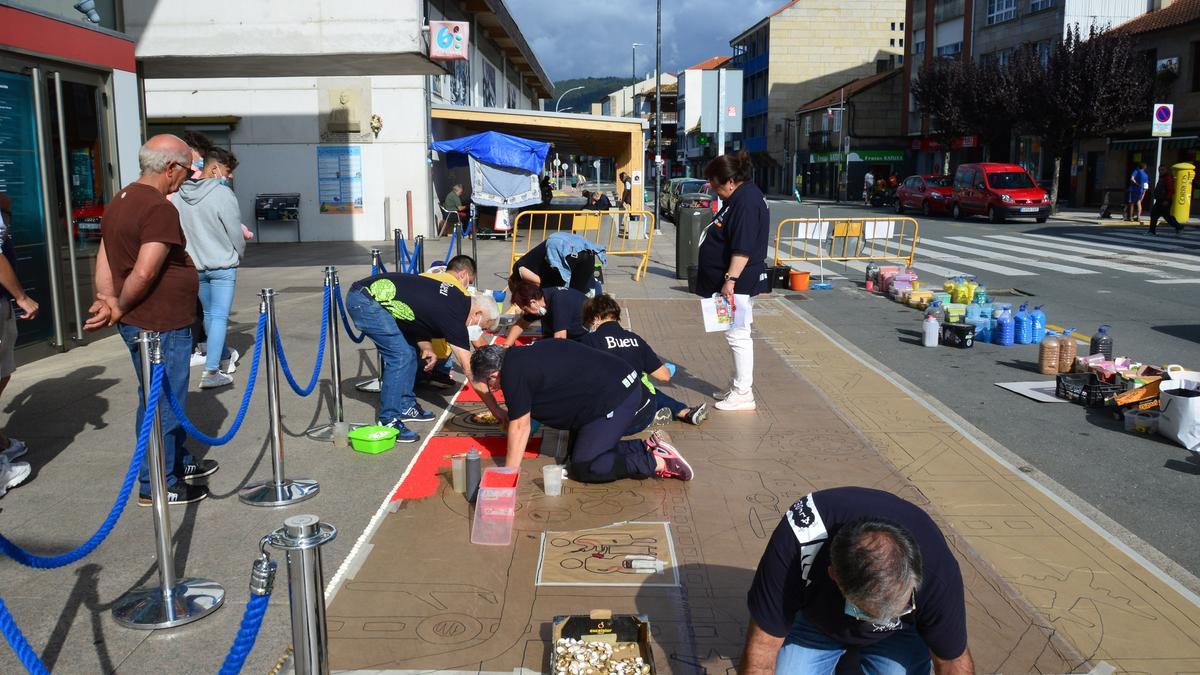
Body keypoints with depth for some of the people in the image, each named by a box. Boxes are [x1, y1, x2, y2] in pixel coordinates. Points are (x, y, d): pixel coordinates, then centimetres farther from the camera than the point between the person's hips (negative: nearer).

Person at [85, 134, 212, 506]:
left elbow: (104, 261, 5)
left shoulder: (120, 201, 12)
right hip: (160, 326, -10)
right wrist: (120, 309, -11)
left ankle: (179, 462, 39)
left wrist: (110, 301, -8)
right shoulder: (160, 209, -20)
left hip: (137, 323, 10)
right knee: (162, 403, 2)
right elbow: (144, 273, -26)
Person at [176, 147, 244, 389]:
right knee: (219, 317, -2)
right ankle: (211, 372, -5)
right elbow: (236, 234, -11)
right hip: (222, 266, -6)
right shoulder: (222, 194, -17)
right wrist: (239, 253, 9)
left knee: (209, 314, 19)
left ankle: (223, 357, 36)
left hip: (194, 265, 6)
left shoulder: (179, 194, 0)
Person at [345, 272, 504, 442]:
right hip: (365, 300, -10)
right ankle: (388, 422, -7)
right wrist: (495, 409, -10)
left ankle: (405, 406, 23)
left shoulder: (458, 298, 7)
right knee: (400, 356, -13)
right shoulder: (455, 319, -17)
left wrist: (426, 347, 1)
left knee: (409, 351, 13)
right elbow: (470, 370, -14)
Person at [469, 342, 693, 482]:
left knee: (583, 468, -4)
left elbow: (520, 427, -8)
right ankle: (650, 446, 10)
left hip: (613, 401, -10)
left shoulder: (512, 373, -13)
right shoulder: (522, 355, 15)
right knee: (576, 452, 16)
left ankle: (659, 462, -3)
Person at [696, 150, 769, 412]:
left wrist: (731, 279, -25)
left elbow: (743, 248, -25)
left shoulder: (746, 202, -19)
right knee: (737, 335, 16)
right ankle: (739, 386, 26)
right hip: (737, 282, 11)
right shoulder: (742, 197, 14)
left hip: (738, 282, -11)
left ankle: (743, 393, 1)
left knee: (738, 336, -5)